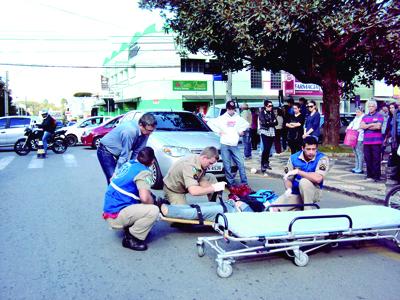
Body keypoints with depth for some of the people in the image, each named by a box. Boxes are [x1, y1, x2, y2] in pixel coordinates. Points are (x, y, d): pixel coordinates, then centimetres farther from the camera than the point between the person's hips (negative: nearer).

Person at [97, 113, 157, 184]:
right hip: (106, 151, -7)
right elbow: (124, 155, -29)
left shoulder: (145, 133, -13)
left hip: (118, 153, 7)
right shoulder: (130, 131, -34)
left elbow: (137, 152, -5)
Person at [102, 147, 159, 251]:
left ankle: (129, 228, 14)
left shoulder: (128, 164, 9)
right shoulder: (143, 172, -15)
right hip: (115, 215, -9)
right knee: (154, 211, -21)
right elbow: (145, 198, -29)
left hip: (109, 208, 9)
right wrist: (153, 202, -4)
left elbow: (112, 179, 26)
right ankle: (130, 238, -8)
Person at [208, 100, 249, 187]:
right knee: (227, 165, 0)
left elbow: (246, 124, 26)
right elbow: (210, 123, -1)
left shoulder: (238, 118, 9)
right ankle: (231, 183, 7)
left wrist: (241, 130, 12)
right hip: (225, 145, -2)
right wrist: (218, 131, -3)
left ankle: (244, 182, 5)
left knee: (241, 163, -2)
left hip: (235, 145, 2)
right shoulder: (222, 118, 1)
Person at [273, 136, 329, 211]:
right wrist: (289, 189, -21)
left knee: (304, 181, -35)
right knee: (275, 208, -16)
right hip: (296, 193, 3)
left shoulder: (322, 158, -15)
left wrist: (297, 171, -26)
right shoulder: (293, 158, -5)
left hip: (313, 193, -3)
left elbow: (318, 179, -31)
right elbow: (288, 179, 2)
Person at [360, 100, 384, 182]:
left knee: (376, 159, -3)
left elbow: (378, 126, -12)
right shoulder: (365, 117, 16)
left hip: (376, 141, -4)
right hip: (366, 141, 4)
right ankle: (369, 175, 15)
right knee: (368, 159, 6)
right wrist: (372, 124, -7)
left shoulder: (379, 116, 3)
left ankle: (376, 176, 1)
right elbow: (361, 126, 1)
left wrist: (367, 126, -2)